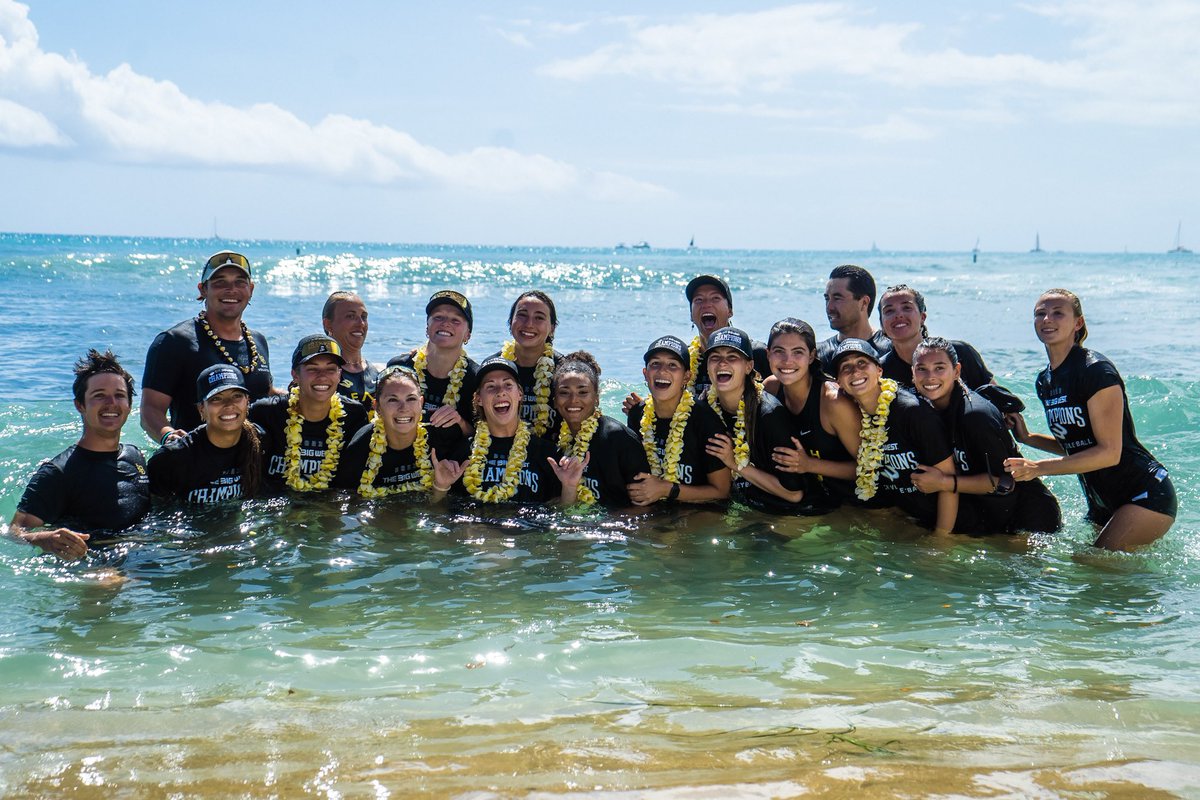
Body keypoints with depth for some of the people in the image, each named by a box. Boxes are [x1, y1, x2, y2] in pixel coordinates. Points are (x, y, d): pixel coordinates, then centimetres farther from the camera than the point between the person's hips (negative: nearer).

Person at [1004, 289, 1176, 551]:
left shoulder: (1096, 370, -18)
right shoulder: (1045, 381, 7)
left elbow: (1109, 453, -23)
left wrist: (1039, 468, -27)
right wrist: (1027, 438, 3)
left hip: (1146, 496, -8)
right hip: (1103, 504, 8)